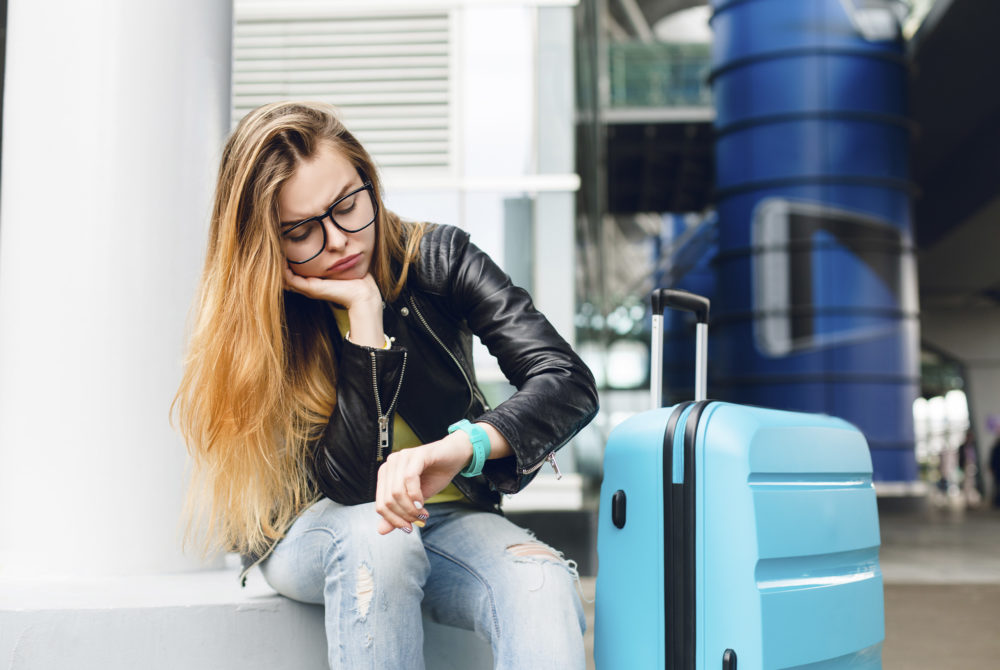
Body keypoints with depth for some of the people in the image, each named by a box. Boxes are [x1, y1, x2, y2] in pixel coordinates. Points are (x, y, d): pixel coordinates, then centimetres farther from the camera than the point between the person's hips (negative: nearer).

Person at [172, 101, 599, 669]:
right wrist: (364, 314, -26)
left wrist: (463, 445, -41)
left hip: (445, 518, 1)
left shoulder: (438, 258, -9)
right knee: (376, 537, -37)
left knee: (544, 585, -31)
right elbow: (351, 483, -20)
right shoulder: (257, 319, -12)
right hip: (311, 534, -1)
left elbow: (570, 382, -21)